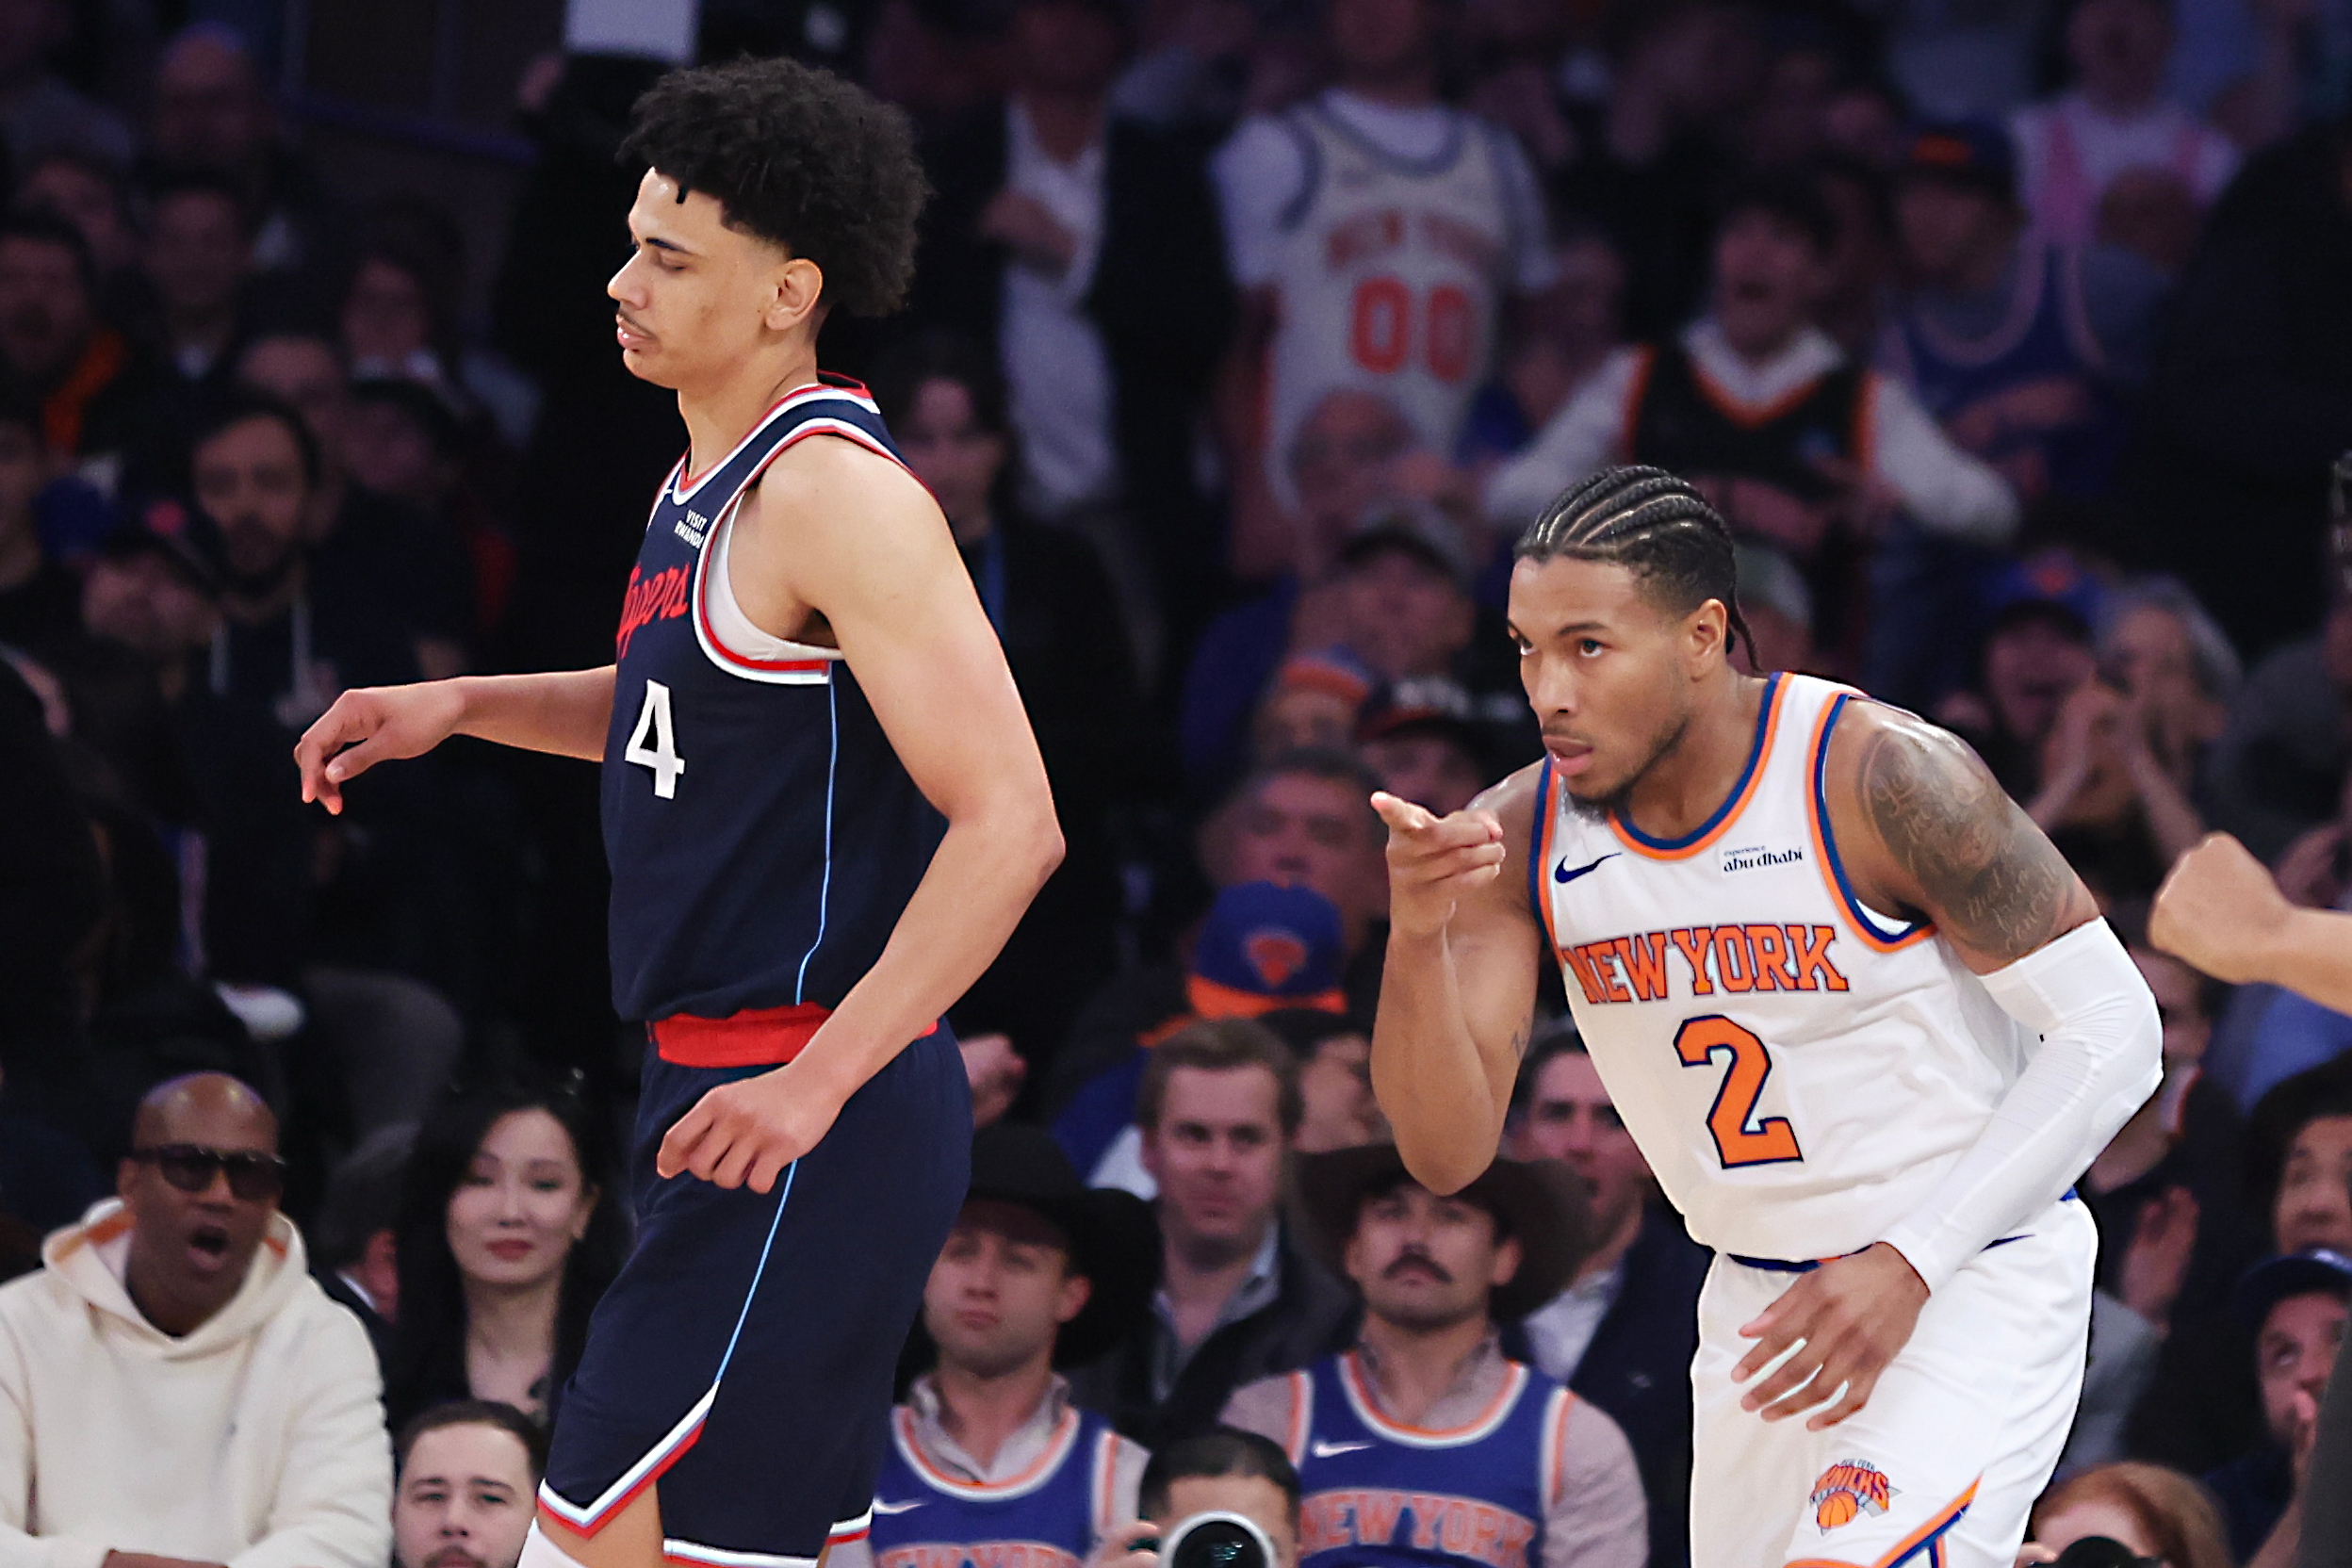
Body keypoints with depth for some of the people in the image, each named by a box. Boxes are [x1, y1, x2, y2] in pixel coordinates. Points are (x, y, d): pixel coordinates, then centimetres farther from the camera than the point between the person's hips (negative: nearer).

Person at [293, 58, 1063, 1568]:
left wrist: (816, 1085, -27)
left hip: (815, 1122, -10)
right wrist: (465, 705, 18)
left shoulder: (840, 494, -17)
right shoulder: (704, 483, 13)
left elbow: (1010, 821, -23)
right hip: (719, 1086, 10)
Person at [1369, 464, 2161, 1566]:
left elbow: (2111, 1032, -17)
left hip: (1968, 1278, -6)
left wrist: (1908, 1264, -24)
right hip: (1761, 1304, 6)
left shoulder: (1883, 779, -21)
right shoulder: (1516, 839, -6)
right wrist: (1416, 938, -28)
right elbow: (1446, 1153, -9)